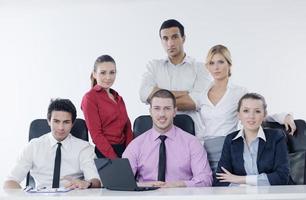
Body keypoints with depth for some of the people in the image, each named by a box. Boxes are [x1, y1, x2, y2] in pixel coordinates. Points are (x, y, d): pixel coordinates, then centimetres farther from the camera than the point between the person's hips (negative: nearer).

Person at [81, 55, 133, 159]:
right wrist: (114, 158, -17)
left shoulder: (118, 98, 16)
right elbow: (96, 134, -11)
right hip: (103, 154, -6)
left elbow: (127, 127, 13)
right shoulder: (90, 98, -5)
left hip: (123, 150, 6)